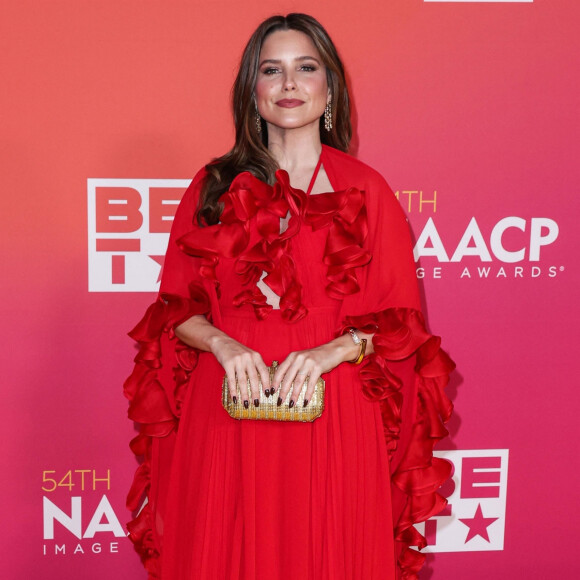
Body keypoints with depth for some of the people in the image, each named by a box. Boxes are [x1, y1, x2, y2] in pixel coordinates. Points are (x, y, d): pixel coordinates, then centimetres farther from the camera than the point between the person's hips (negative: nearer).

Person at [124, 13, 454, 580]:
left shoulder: (365, 190, 3)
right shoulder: (215, 186, 7)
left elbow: (399, 320, 3)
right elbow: (176, 308, 8)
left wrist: (332, 350, -14)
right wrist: (223, 343, -11)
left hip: (332, 418, -1)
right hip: (226, 412, 1)